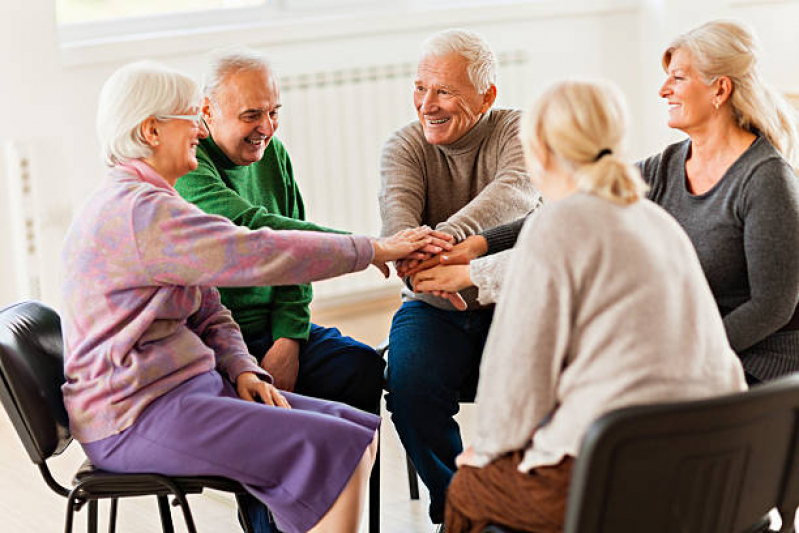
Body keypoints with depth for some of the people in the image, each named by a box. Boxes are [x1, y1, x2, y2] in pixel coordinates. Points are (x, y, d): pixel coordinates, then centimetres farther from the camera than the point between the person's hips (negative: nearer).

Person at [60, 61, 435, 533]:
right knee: (338, 450, -21)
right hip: (138, 416, -11)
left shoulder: (147, 204, 19)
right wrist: (373, 250, -12)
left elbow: (208, 314, 18)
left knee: (361, 429, 2)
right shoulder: (139, 211, -16)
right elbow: (260, 256, -21)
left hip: (190, 385, 11)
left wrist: (242, 370, -1)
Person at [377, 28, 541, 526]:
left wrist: (446, 237, -47)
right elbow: (397, 206, -21)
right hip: (434, 308, 1)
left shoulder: (517, 131, -5)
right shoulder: (405, 145, 1)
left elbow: (515, 191, -28)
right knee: (410, 387, -27)